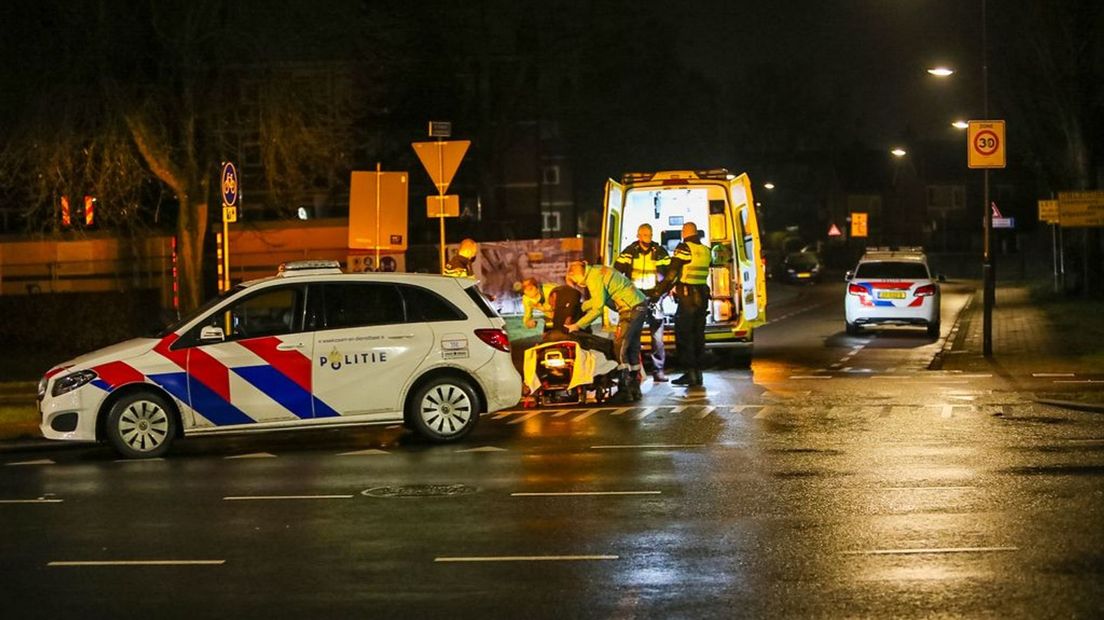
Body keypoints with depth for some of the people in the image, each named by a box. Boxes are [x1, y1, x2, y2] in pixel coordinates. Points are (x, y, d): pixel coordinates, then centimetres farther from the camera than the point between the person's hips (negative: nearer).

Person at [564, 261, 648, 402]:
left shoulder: (594, 278, -14)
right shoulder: (597, 271, 16)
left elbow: (598, 308, -17)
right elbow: (598, 299, 24)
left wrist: (578, 325, -12)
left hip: (630, 308, -10)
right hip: (640, 304, 10)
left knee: (620, 348, -6)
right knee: (633, 348, 14)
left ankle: (625, 390, -7)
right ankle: (635, 390, 19)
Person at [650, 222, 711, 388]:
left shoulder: (684, 248, -12)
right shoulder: (706, 251, 9)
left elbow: (671, 273, -15)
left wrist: (658, 292, -8)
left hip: (687, 298, -7)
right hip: (702, 297, 7)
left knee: (683, 336, 0)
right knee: (698, 335, 12)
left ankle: (691, 373, -5)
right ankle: (698, 373, 14)